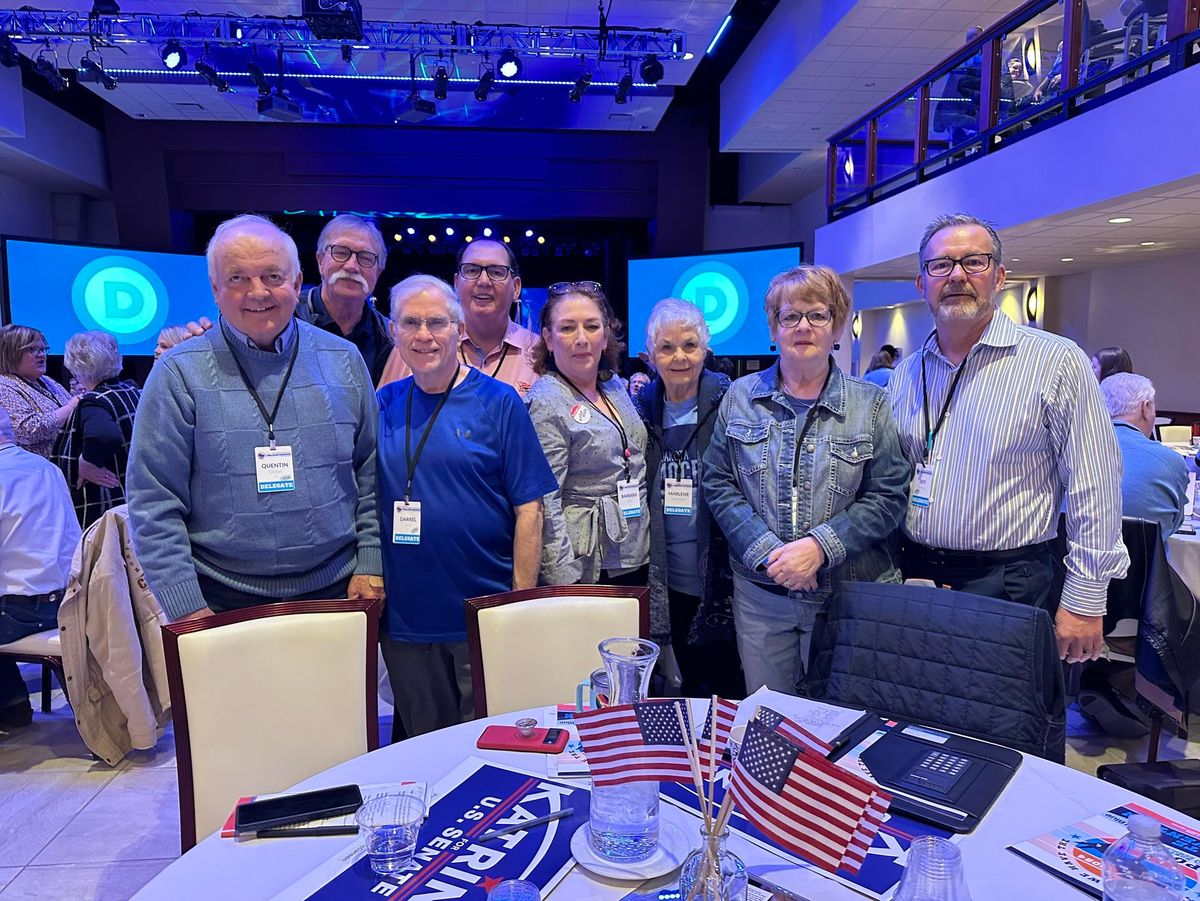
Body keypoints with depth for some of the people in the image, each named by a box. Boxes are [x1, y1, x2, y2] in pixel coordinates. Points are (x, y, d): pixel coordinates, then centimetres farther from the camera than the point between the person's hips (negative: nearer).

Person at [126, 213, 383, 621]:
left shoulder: (344, 361, 3)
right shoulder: (179, 374, -5)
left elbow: (371, 471, 6)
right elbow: (154, 503, -6)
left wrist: (371, 563, 0)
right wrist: (184, 606, -10)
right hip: (222, 605, -2)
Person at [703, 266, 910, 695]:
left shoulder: (871, 405, 2)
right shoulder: (740, 398, 5)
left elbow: (887, 496, -4)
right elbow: (718, 484, 2)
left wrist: (820, 546, -17)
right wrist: (766, 551, -12)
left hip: (849, 593, -1)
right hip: (760, 592, 1)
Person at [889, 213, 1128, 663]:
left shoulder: (1056, 361, -8)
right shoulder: (906, 373, 7)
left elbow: (1095, 494, -9)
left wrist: (1084, 602, -9)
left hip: (1007, 585, -4)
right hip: (911, 575, 5)